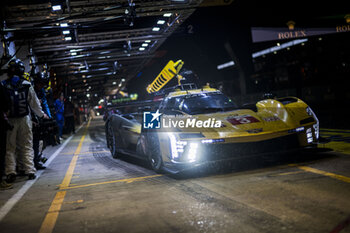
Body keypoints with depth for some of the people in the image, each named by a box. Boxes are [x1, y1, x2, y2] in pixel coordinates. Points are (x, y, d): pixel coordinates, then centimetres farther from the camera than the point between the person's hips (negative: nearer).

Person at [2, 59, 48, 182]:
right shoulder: (27, 85, -2)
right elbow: (34, 103, 6)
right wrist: (41, 114, 21)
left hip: (9, 120, 0)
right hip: (24, 119, 0)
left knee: (9, 147, 5)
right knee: (27, 146, 8)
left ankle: (10, 172, 0)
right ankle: (30, 171, 7)